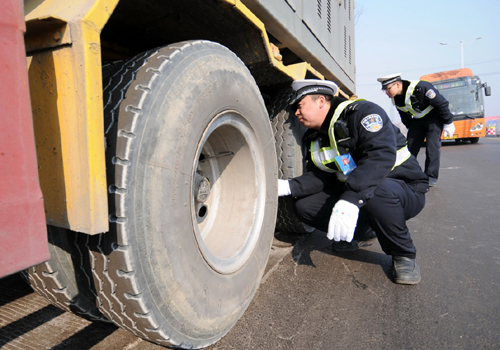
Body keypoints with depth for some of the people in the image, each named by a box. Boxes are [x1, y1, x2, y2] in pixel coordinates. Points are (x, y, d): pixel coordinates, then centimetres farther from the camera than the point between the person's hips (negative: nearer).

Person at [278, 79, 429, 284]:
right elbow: (319, 177, 0)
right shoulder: (316, 139, 7)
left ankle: (404, 255, -12)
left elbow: (381, 155, -33)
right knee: (304, 206, -8)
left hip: (405, 190, -6)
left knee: (377, 192, -41)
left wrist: (351, 199, -45)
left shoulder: (362, 112, -17)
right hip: (352, 196, 7)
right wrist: (288, 186, -19)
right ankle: (363, 229, 11)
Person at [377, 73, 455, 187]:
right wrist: (410, 129, 16)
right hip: (418, 120, 6)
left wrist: (448, 124, -16)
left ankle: (431, 176, -7)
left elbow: (441, 103, -21)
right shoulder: (396, 99, -9)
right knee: (410, 145, -2)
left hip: (435, 117, -6)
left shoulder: (420, 88, -31)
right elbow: (405, 117, 9)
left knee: (432, 145, -15)